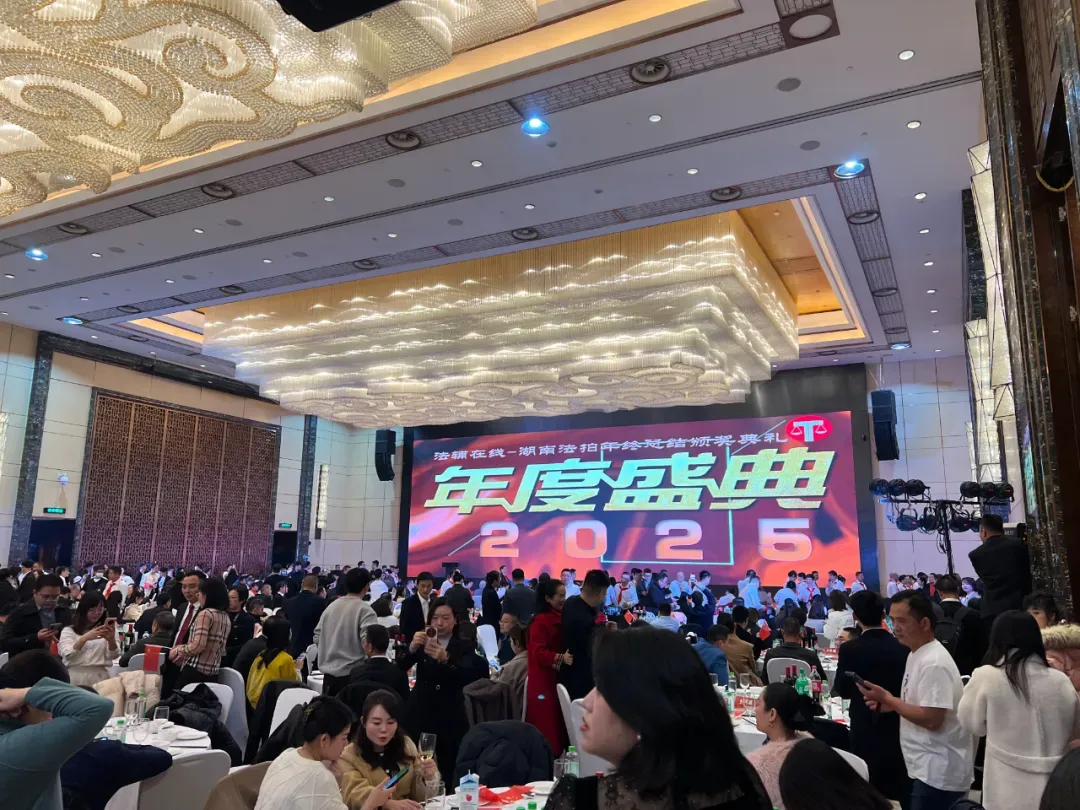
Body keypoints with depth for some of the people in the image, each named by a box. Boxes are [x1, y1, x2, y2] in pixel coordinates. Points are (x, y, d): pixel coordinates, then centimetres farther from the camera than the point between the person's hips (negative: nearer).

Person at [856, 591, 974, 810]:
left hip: (939, 771, -10)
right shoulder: (917, 654, 9)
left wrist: (887, 698, -21)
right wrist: (890, 705, 4)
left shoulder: (934, 663, -22)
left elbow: (932, 719, -26)